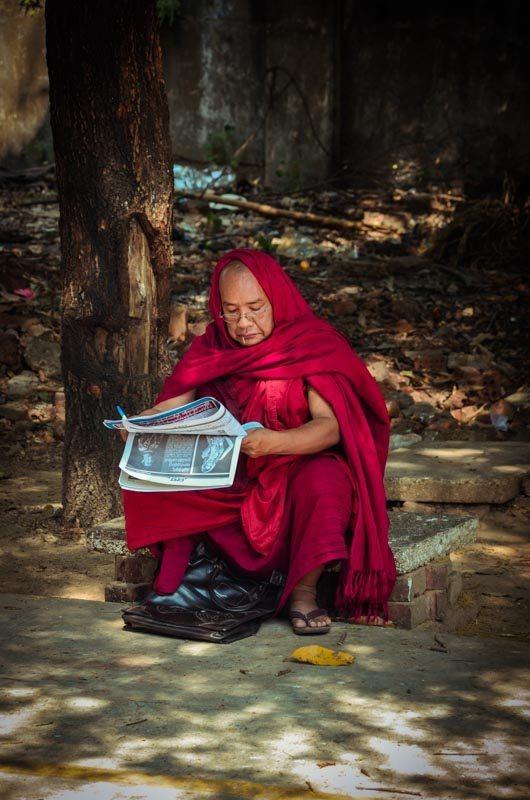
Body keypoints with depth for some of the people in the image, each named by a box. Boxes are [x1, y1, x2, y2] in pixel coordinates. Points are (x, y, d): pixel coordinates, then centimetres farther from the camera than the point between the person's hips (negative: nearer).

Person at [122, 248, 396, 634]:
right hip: (227, 482, 4)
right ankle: (174, 585, -15)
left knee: (323, 480, -37)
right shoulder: (211, 349, 6)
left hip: (297, 470, -3)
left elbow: (330, 426, -19)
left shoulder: (311, 344, -6)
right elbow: (169, 408, -2)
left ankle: (304, 592, -24)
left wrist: (273, 442, -39)